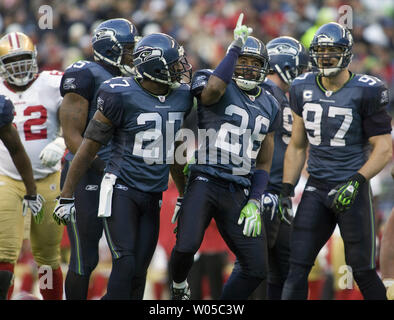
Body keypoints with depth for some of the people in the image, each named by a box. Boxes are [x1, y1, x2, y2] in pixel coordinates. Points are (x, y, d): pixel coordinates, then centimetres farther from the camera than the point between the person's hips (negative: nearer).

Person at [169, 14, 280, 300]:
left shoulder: (269, 107, 16)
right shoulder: (219, 87, -2)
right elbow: (214, 88, -31)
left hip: (239, 192, 6)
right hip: (205, 182, -6)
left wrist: (255, 202, 6)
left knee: (257, 269, 2)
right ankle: (179, 286, 12)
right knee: (186, 246, -23)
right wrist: (235, 48, -24)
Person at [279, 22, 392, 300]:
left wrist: (355, 183, -20)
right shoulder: (303, 89, 7)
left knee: (362, 270, 1)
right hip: (316, 189, 4)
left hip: (352, 190, -4)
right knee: (297, 267, -4)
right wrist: (286, 190, 7)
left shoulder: (366, 92, -8)